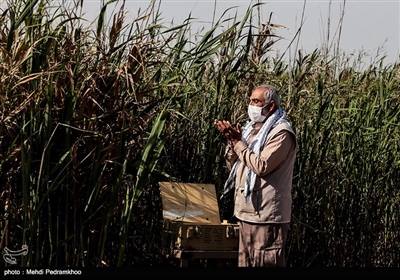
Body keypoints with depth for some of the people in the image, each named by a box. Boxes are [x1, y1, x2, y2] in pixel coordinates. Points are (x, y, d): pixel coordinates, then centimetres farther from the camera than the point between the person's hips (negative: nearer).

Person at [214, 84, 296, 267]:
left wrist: (238, 143, -14)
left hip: (267, 217, -9)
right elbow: (233, 165, 17)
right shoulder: (251, 129, 16)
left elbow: (262, 166, -24)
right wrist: (231, 141, -1)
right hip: (247, 213, 9)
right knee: (246, 263, 13)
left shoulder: (281, 133, -12)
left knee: (266, 263, -5)